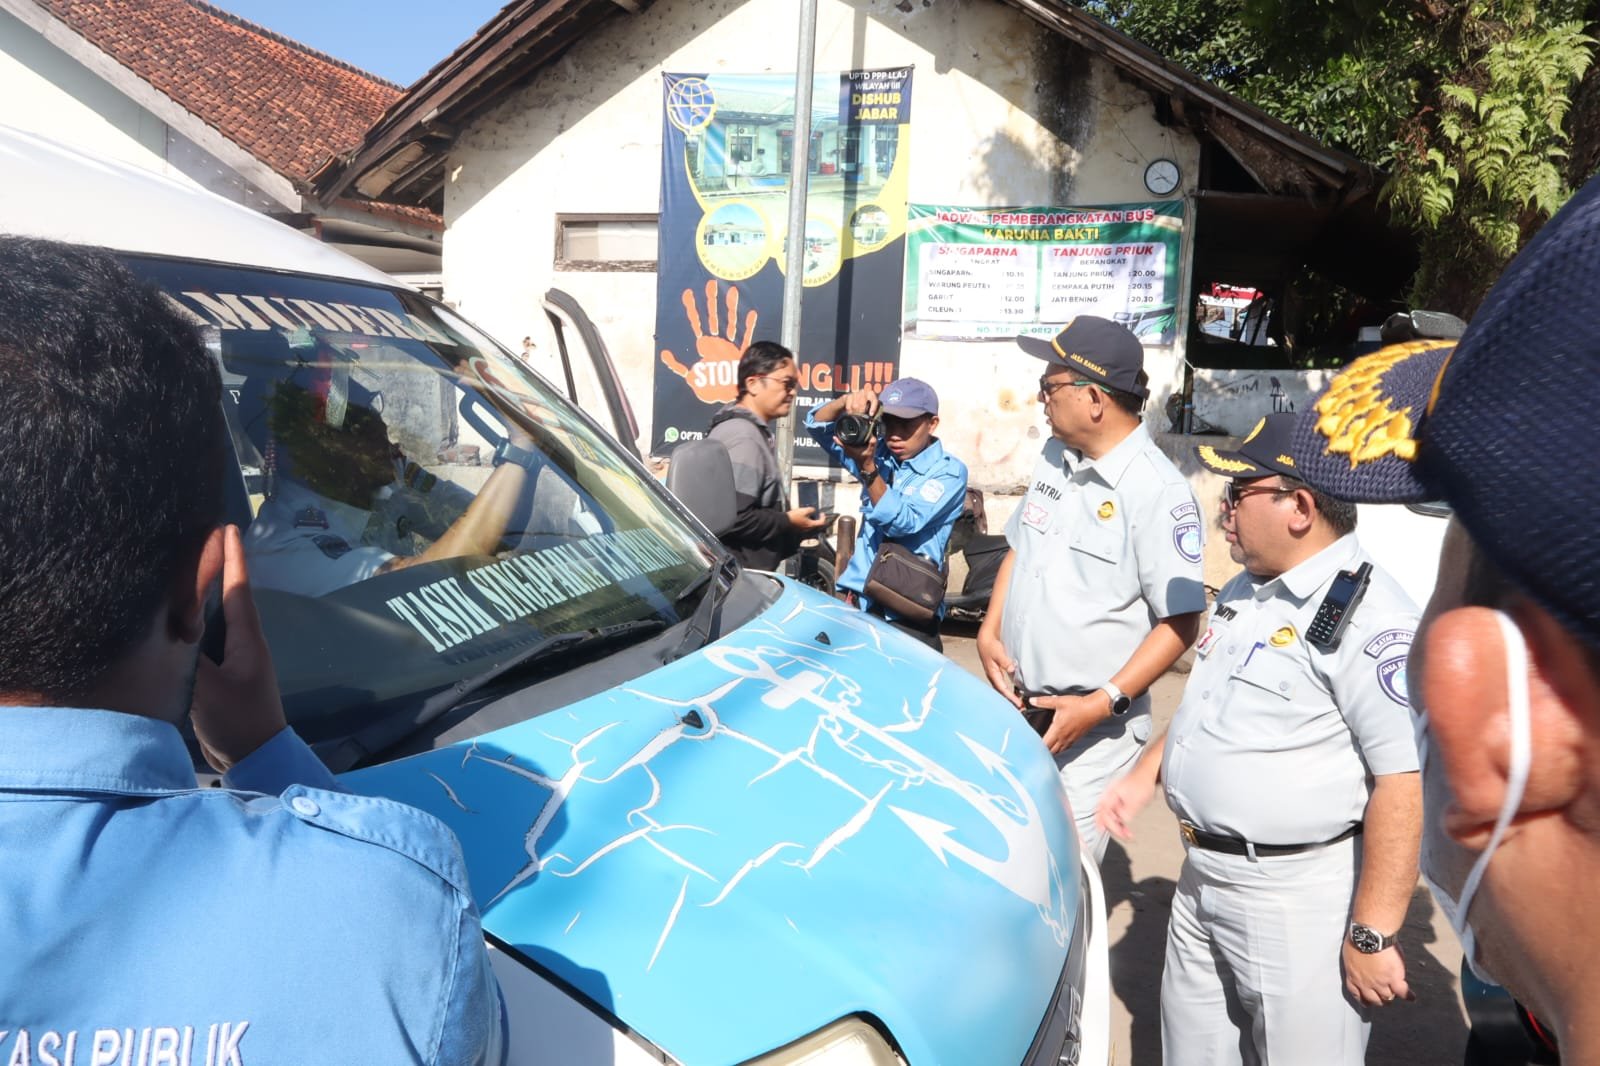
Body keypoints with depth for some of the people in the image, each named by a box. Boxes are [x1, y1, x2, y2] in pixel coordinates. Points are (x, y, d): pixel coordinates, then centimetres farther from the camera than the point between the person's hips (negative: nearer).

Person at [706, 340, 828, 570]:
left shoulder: (750, 430, 16)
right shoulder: (743, 438, -18)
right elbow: (732, 518, -28)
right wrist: (788, 522, -16)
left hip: (747, 571, 11)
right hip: (738, 574, -11)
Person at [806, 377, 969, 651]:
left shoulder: (949, 471, -6)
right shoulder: (880, 453, 9)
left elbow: (903, 522, -19)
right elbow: (817, 426, 7)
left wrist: (867, 468, -28)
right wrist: (845, 402, -14)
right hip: (857, 601, 5)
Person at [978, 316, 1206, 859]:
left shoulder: (1156, 490, -18)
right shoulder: (1054, 458, 6)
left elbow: (1181, 622, -16)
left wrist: (1102, 704, -21)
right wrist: (990, 633, 4)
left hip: (1093, 724, -7)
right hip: (1020, 707, 7)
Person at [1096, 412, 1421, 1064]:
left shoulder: (1370, 620, -22)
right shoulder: (1243, 592, 8)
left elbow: (1406, 783, -25)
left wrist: (1372, 935, -24)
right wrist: (1145, 775, 18)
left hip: (1300, 895, -9)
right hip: (1202, 876, 9)